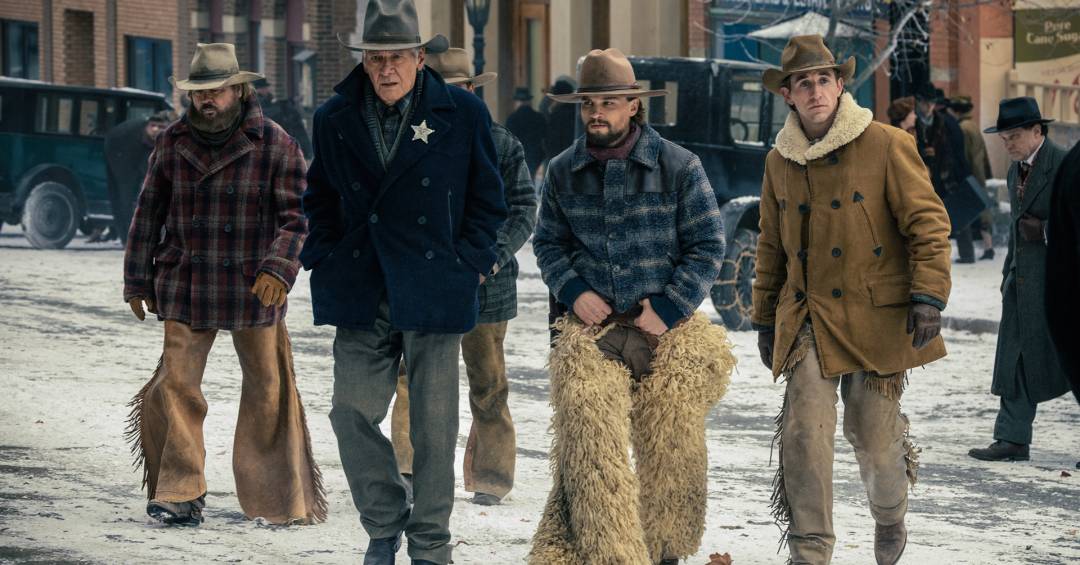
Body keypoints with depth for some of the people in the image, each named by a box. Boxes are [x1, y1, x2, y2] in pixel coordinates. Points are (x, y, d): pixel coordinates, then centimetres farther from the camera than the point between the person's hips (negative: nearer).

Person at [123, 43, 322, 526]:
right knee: (176, 385, -6)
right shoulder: (172, 143, 6)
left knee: (267, 389, 5)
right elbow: (149, 214, 12)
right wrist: (138, 281, 11)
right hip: (185, 288, 2)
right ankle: (181, 494, 1)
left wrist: (279, 268, -20)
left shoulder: (274, 144, -3)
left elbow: (297, 215, -5)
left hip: (254, 289, -2)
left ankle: (276, 498, 17)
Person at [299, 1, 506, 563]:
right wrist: (326, 260, 7)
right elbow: (320, 198, 18)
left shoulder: (463, 115, -1)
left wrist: (469, 264, -1)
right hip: (361, 297, 2)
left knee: (433, 424, 3)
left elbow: (487, 199, 7)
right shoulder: (335, 119, 5)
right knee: (351, 414, -1)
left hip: (434, 295, -2)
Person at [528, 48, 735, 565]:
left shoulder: (678, 167, -2)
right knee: (588, 449, -16)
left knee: (670, 454, 5)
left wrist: (667, 309, -10)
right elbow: (548, 243, 17)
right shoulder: (563, 171, 7)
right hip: (592, 329, 1)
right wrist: (574, 292, -2)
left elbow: (708, 246, -1)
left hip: (670, 331, -1)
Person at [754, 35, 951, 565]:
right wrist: (765, 320, 20)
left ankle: (889, 516, 36)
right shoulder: (780, 163, 8)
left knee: (873, 433, 5)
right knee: (804, 431, -11)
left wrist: (928, 296, -15)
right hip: (808, 318, 3)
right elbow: (771, 248, 19)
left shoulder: (886, 147, -6)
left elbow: (929, 222, -6)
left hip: (876, 317, -3)